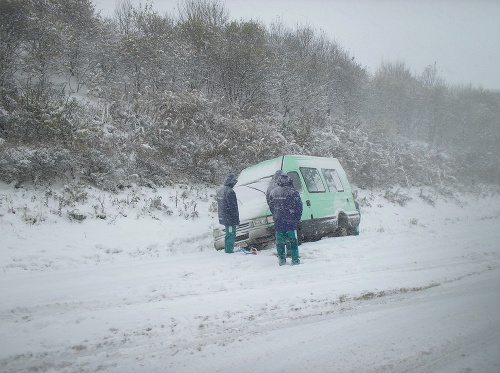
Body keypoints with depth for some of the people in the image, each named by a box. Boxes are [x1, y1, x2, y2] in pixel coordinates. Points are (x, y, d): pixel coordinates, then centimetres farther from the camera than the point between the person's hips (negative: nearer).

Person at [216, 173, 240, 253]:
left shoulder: (220, 191, 12)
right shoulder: (230, 192, -19)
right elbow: (233, 207, -20)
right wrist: (236, 218, -13)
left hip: (223, 218, 10)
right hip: (230, 218, -10)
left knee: (228, 234, 19)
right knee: (231, 235, -3)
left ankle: (227, 249, 27)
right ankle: (229, 251, 0)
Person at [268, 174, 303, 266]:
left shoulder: (273, 192, 8)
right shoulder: (292, 192, -7)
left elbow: (271, 206, 14)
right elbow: (299, 205, -6)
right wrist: (298, 218, 5)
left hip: (278, 221, 4)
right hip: (290, 220, -4)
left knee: (279, 241, 10)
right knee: (292, 240, 2)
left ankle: (282, 259, 13)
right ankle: (295, 259, 1)